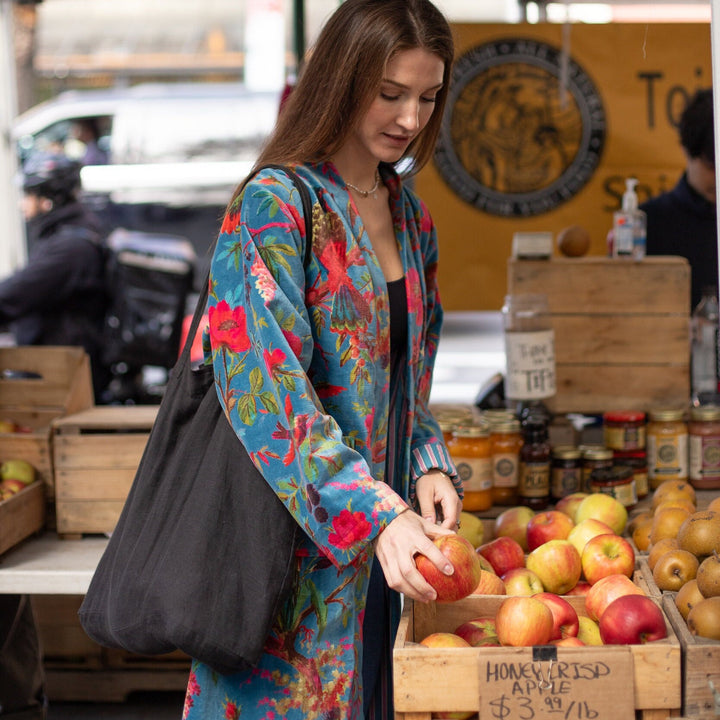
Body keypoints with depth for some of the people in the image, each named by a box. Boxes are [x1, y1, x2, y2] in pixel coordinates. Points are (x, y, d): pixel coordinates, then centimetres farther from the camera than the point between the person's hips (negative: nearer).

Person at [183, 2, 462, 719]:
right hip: (294, 528, -7)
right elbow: (266, 385, -22)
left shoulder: (407, 216, 11)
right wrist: (376, 514, -30)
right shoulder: (276, 204, -12)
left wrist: (428, 468, -1)